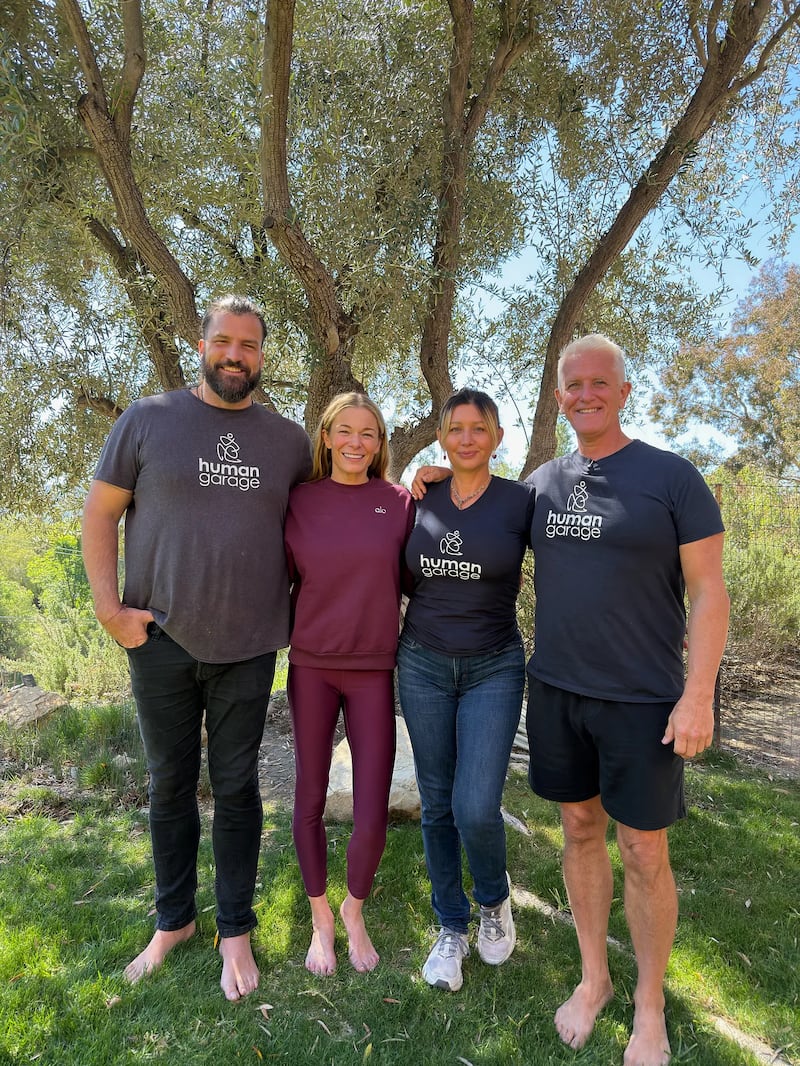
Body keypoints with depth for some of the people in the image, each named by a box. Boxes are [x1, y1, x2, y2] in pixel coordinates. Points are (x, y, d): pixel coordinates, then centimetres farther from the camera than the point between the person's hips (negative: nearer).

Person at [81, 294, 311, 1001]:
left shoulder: (289, 439, 4)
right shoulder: (148, 418, 0)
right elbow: (101, 511, 1)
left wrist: (297, 602, 4)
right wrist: (108, 605, -7)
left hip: (249, 646, 1)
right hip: (161, 640, 0)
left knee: (236, 789, 12)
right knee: (169, 786, 15)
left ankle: (236, 930, 31)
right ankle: (173, 921, 37)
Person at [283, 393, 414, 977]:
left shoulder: (401, 502, -1)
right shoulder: (298, 501, -1)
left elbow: (413, 580, 7)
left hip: (374, 669, 0)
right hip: (311, 665, 1)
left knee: (372, 818, 2)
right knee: (311, 799, 13)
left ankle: (355, 909, 34)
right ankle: (320, 915, 39)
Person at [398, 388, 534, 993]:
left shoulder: (520, 501, -6)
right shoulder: (421, 500, 3)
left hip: (493, 670, -2)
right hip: (423, 665, 3)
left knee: (477, 809, -9)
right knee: (437, 805, 10)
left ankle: (494, 901, 26)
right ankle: (451, 927, 32)